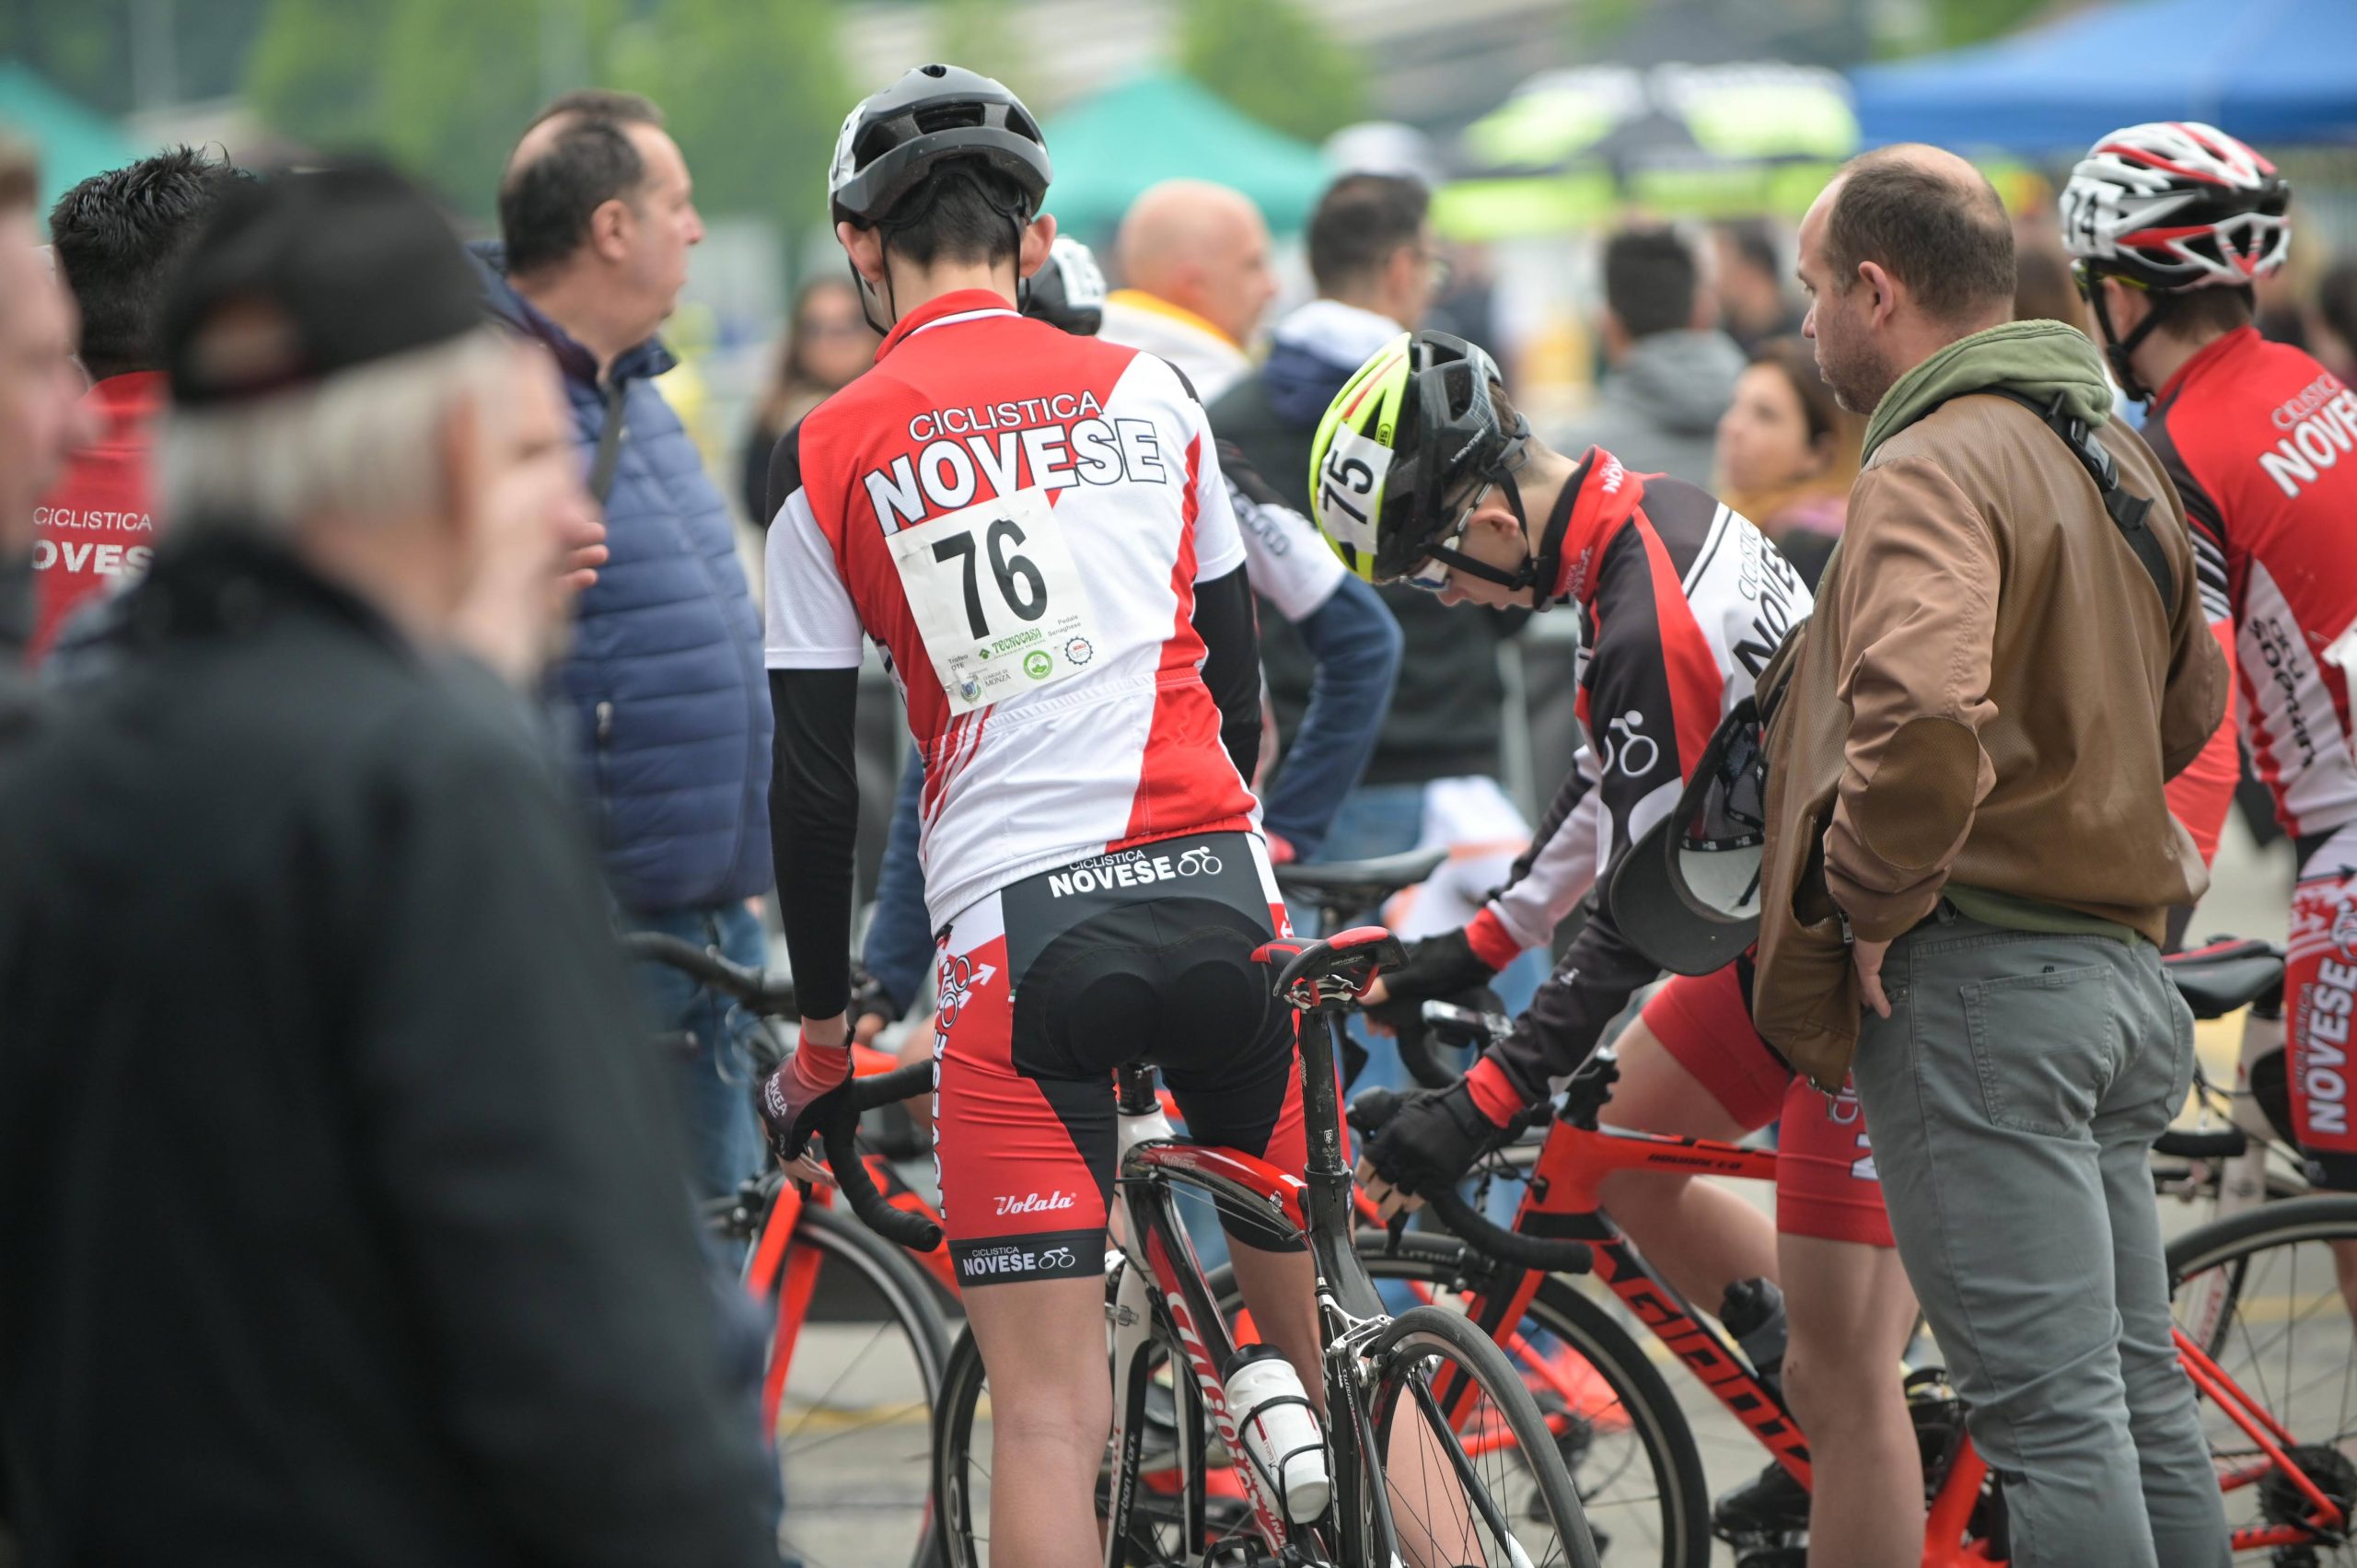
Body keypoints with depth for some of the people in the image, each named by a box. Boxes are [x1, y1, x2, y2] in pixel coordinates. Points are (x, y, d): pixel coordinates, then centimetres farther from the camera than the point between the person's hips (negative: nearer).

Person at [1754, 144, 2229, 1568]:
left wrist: (1869, 902, -18)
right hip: (2119, 961, 10)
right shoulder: (2115, 453, 16)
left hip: (1980, 983, -10)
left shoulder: (1937, 465, -16)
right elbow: (2189, 707, 27)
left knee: (2051, 1410, -8)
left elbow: (1920, 721, -32)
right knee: (2140, 1391, 13)